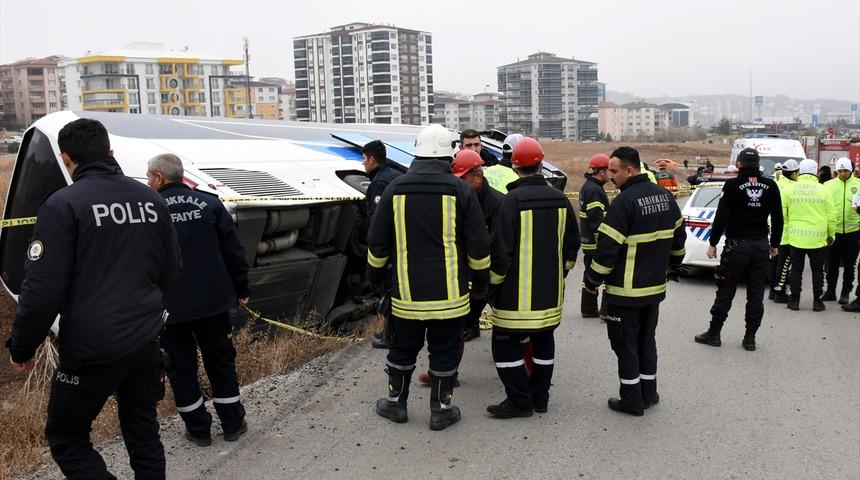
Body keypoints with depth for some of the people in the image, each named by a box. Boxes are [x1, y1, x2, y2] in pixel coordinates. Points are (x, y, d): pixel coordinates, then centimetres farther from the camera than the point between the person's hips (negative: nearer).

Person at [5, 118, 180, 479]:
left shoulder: (63, 205, -13)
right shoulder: (150, 199, 4)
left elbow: (42, 289, -15)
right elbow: (170, 271, 11)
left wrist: (21, 348, -1)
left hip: (92, 350, -5)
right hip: (145, 342, 6)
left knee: (66, 438, 13)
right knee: (143, 433, 18)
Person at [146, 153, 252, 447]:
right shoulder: (209, 203, -1)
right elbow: (234, 252, 0)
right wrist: (241, 290, 9)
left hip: (170, 306, -2)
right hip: (213, 300, 3)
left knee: (181, 367, 12)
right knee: (220, 361, 16)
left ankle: (198, 430, 20)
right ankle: (233, 425, 23)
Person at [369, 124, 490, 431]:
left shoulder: (396, 189, 0)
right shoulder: (460, 190, -6)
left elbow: (377, 242, 6)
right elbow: (479, 245, -3)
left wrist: (375, 276, 20)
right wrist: (481, 282, 9)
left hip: (407, 292, 2)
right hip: (449, 292, -2)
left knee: (403, 348, 16)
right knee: (444, 352, 10)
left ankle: (396, 402, 28)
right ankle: (441, 409, 18)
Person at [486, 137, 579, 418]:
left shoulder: (513, 200, -15)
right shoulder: (560, 199, 4)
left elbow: (501, 249, -17)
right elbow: (572, 244, 14)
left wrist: (494, 284, -5)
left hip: (517, 293, -7)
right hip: (550, 291, 7)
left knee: (506, 343, 4)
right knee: (543, 341, 18)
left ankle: (519, 401, 6)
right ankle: (540, 397, 27)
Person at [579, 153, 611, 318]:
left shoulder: (587, 187, 16)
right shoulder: (595, 190, -18)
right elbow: (596, 220, -23)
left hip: (588, 242, 10)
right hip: (597, 243, -10)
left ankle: (588, 309, 21)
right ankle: (608, 310, -1)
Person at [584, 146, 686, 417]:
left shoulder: (624, 202, -20)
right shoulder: (665, 195, 5)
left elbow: (608, 248, -21)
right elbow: (679, 236, 17)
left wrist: (593, 281, -9)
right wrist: (672, 264, 32)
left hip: (625, 290, -8)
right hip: (655, 286, 8)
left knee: (625, 344, 5)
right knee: (647, 340, 20)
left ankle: (632, 400, 13)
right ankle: (649, 393, 29)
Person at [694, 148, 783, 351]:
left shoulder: (733, 185, -9)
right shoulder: (770, 186, 3)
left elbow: (721, 217, -11)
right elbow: (778, 218, 8)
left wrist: (713, 243, -4)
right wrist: (775, 244, 17)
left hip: (737, 245, -4)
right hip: (761, 246, 4)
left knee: (725, 291, 4)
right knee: (756, 294, 8)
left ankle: (714, 333, 11)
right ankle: (750, 338, 12)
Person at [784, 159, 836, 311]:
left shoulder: (789, 189, -1)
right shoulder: (823, 190, -4)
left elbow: (783, 214, 3)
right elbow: (831, 216, 0)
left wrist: (788, 229, 17)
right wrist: (831, 235, 12)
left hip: (796, 238, 1)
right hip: (818, 239, -1)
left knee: (796, 270, 9)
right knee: (817, 271, 9)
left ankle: (794, 300, 12)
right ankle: (817, 302, 13)